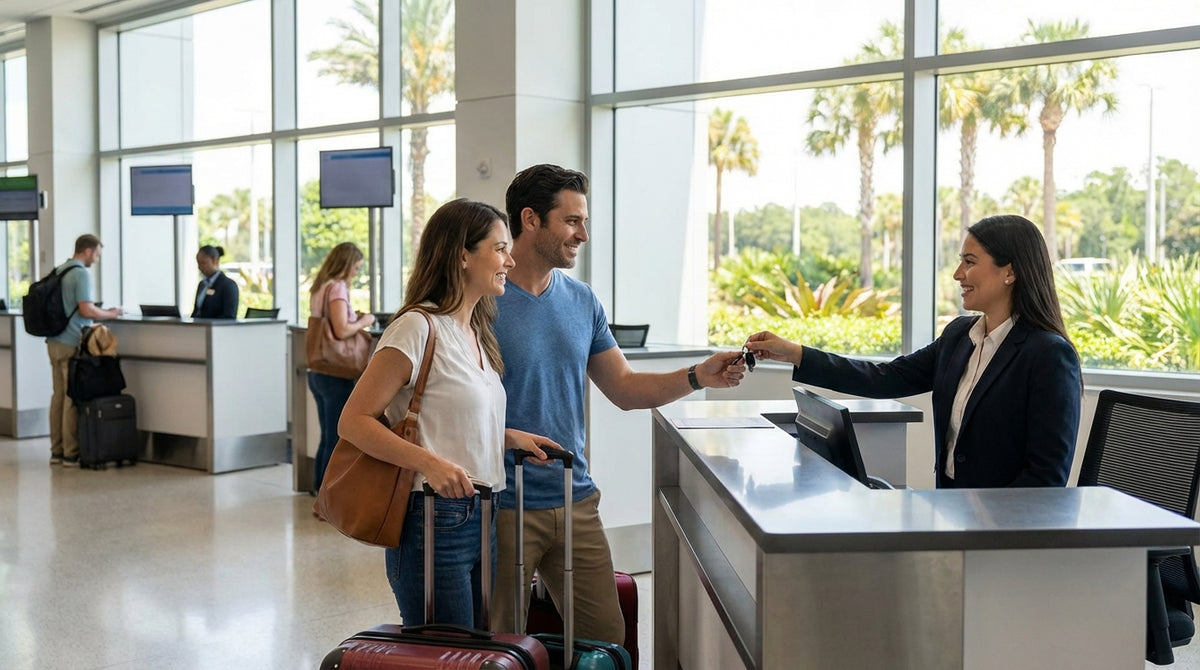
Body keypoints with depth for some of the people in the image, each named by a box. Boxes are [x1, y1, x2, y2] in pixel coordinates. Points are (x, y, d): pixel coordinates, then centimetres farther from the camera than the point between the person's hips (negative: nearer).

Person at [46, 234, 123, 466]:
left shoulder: (59, 271, 14)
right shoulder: (81, 274, -13)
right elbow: (86, 310, -20)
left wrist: (101, 311, 20)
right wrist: (109, 314, -3)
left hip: (54, 341, 8)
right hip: (72, 343, -8)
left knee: (58, 395, 10)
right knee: (73, 398, -4)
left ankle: (57, 451, 14)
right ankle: (71, 454, 0)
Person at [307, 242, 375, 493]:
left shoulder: (319, 287, 13)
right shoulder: (337, 287, -14)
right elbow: (342, 331, -24)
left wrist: (352, 318, 13)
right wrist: (363, 322, -7)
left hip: (317, 372, 9)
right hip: (335, 374, -9)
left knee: (327, 438, 16)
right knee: (336, 441, -2)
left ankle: (319, 490, 22)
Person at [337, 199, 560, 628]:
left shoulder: (476, 332, 14)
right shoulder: (418, 327, -13)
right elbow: (353, 421, -16)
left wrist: (509, 437, 8)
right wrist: (428, 462, -26)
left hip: (480, 520, 9)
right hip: (434, 521, -9)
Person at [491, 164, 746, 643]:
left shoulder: (581, 301, 8)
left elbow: (625, 389, 11)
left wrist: (698, 377, -2)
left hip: (576, 501, 6)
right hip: (505, 507, -5)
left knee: (607, 637, 10)